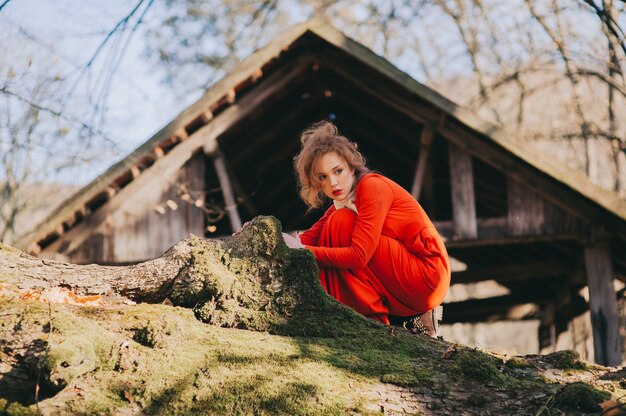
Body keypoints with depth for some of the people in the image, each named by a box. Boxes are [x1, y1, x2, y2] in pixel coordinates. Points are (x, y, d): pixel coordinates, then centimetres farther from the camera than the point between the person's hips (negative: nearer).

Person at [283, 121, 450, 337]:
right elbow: (308, 238, -1)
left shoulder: (372, 186, -15)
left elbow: (358, 256, -22)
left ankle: (375, 318, -7)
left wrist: (303, 250, -20)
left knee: (342, 224, -12)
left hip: (427, 275, -9)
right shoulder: (342, 201, 11)